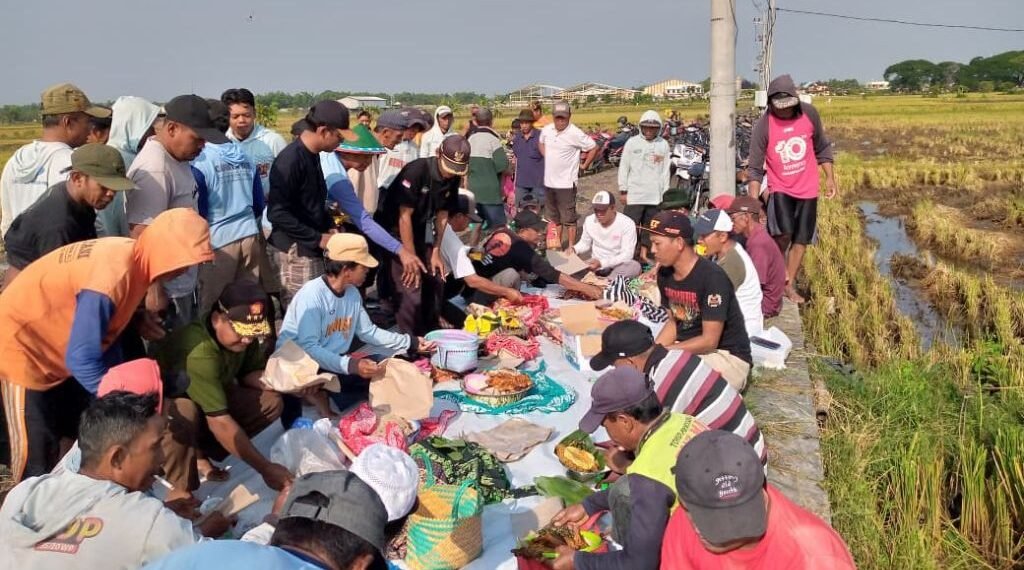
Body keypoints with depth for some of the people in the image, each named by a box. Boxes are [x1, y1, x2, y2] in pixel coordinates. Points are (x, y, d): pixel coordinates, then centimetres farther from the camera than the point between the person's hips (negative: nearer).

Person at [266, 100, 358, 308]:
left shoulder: (313, 156, 8)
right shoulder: (290, 160, -20)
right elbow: (277, 213, -23)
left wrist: (329, 227, 6)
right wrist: (318, 238, -18)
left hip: (311, 248, 9)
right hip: (296, 250, -9)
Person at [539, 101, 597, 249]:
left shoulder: (575, 133, -15)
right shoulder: (546, 130, 2)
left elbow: (594, 147, -9)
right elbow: (540, 143, 24)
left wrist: (584, 165, -6)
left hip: (566, 182, -6)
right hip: (549, 181, 6)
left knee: (568, 218, 0)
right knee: (555, 217, 20)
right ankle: (556, 245, 34)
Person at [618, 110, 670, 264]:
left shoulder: (663, 145, 4)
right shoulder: (632, 142, -1)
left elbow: (665, 170, 8)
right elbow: (624, 167, 2)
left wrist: (665, 193, 8)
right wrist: (623, 190, -1)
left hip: (655, 195, 3)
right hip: (635, 193, -3)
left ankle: (643, 254, 20)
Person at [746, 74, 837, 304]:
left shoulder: (809, 113, -8)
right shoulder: (763, 126, -17)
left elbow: (822, 148, 7)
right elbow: (755, 169, -14)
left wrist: (830, 178, 8)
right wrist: (754, 202, -22)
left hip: (807, 189, 3)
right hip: (780, 189, -3)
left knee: (801, 239, 8)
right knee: (783, 233, -22)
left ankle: (789, 285, 23)